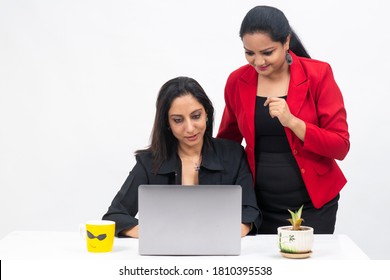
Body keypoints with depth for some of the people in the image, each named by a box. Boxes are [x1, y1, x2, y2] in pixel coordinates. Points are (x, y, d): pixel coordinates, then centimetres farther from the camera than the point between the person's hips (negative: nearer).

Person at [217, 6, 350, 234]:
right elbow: (227, 141, 13)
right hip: (260, 205, 2)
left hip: (312, 204, -2)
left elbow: (341, 146, -13)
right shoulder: (237, 81, -3)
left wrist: (292, 121, -26)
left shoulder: (318, 75, -11)